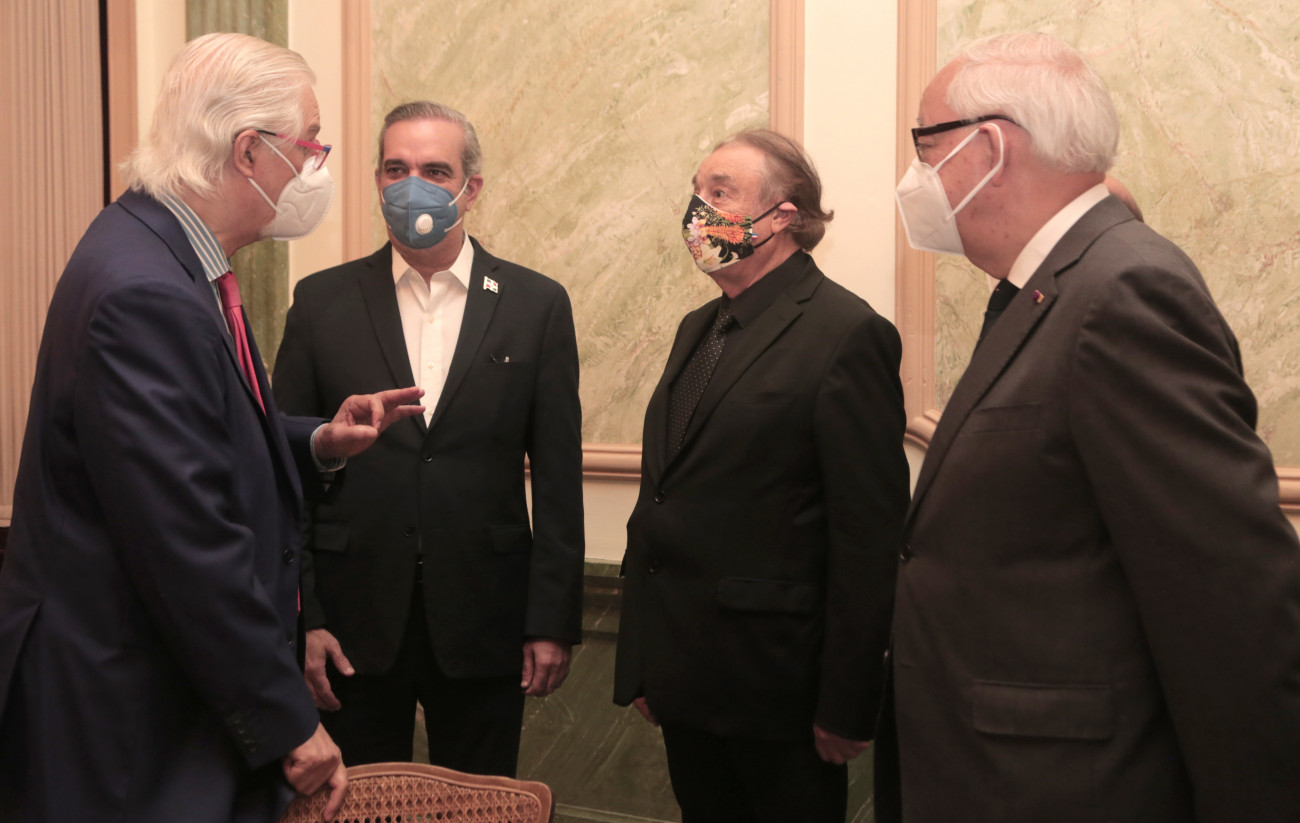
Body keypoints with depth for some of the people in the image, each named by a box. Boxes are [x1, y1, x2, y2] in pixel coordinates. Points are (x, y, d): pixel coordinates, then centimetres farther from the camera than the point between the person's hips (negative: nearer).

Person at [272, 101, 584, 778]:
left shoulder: (536, 305, 2)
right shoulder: (323, 302, 3)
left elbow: (558, 480, 2)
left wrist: (553, 622, -1)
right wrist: (298, 620, -3)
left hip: (483, 625, 0)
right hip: (354, 624, 0)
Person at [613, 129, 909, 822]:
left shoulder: (847, 334, -12)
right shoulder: (698, 330, 13)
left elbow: (869, 536, -16)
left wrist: (846, 706, -17)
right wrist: (642, 664, 12)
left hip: (776, 686, -7)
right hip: (686, 684, 7)